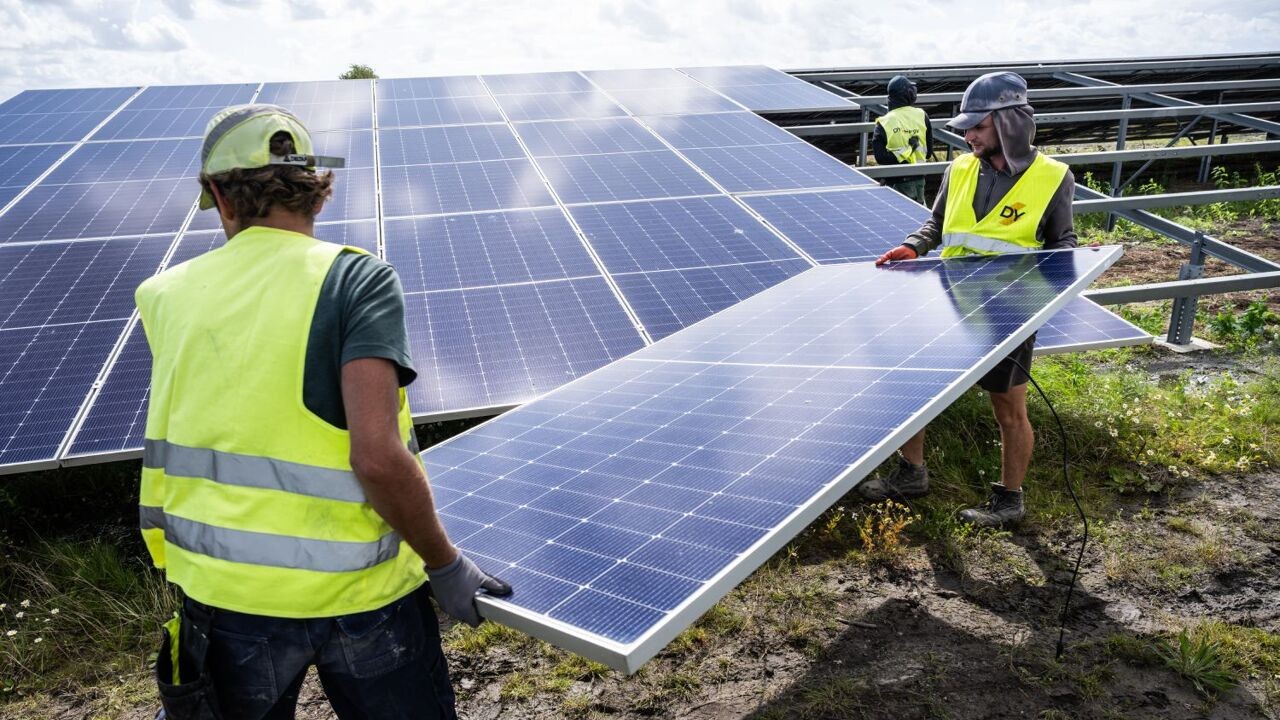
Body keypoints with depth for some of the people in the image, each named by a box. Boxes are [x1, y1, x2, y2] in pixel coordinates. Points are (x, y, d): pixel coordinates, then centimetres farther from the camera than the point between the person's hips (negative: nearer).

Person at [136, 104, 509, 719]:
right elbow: (378, 457, -24)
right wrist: (447, 566, -12)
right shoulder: (358, 281, -14)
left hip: (222, 595, 3)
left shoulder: (170, 298, -1)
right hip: (360, 596, -3)